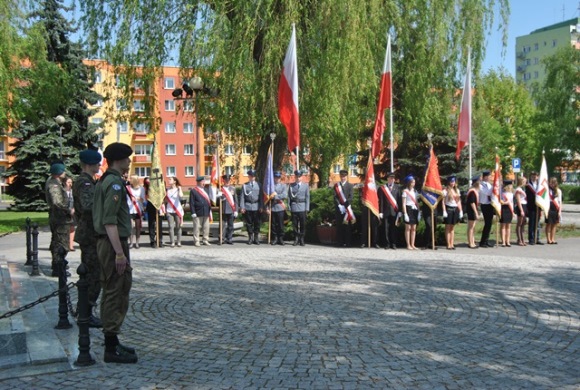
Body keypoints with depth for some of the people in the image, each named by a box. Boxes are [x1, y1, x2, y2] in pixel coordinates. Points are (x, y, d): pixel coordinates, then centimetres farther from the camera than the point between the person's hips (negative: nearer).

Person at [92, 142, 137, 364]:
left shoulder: (103, 181, 16)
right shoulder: (115, 183, -15)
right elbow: (110, 221, -22)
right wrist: (119, 252, -23)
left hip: (105, 243, 10)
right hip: (114, 244, -10)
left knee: (112, 293, 16)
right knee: (116, 294, -6)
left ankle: (112, 343, 24)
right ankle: (111, 349, -1)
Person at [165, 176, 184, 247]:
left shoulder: (178, 189, 0)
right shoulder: (168, 190, 10)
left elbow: (181, 196, -22)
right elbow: (166, 201, 14)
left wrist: (179, 188, -11)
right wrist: (165, 209, 7)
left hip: (177, 210, -2)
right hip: (169, 211, 2)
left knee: (178, 226, 1)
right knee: (171, 227, -3)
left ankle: (178, 241, 7)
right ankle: (172, 242, -2)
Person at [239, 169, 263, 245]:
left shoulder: (258, 185, 8)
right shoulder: (245, 185, 6)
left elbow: (261, 196, 6)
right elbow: (242, 197, 3)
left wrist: (261, 207, -1)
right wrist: (242, 207, -4)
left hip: (257, 207, 0)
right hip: (248, 207, 0)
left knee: (257, 223, 2)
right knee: (249, 223, 4)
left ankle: (256, 238, 10)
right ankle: (250, 238, 13)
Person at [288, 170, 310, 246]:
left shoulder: (306, 186, 8)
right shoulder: (291, 186, 8)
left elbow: (307, 197, 6)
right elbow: (289, 197, 7)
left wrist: (307, 208, -1)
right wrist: (289, 207, 0)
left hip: (302, 208, 0)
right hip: (294, 207, 0)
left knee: (303, 224, -1)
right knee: (295, 224, 3)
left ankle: (302, 240, 6)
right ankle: (296, 239, 10)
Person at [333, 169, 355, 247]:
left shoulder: (350, 186, 7)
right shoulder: (336, 186, 12)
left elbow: (351, 198, -2)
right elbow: (335, 197, 4)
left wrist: (345, 206, -11)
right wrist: (339, 206, -10)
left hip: (348, 208, -1)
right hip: (339, 208, 1)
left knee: (348, 226, -4)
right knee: (340, 226, 0)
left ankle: (348, 242, -1)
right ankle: (341, 242, 2)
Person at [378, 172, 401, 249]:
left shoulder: (397, 187, 8)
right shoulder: (383, 188, 5)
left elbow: (399, 199, 6)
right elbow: (381, 200, 3)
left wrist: (400, 211, -1)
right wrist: (380, 212, -3)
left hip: (394, 211, 0)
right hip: (386, 211, 0)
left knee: (394, 228, 1)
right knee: (386, 228, 1)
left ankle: (394, 244, 8)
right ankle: (388, 244, 8)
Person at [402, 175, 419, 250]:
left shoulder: (414, 191, 16)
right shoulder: (405, 191, -4)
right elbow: (403, 204, -8)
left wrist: (418, 211, 9)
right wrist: (405, 214, -15)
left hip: (414, 210, 6)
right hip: (408, 209, -6)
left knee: (414, 228, 4)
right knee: (408, 228, -4)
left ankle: (412, 245, 8)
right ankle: (408, 245, -2)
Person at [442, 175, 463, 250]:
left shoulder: (457, 190, 13)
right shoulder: (445, 190, -4)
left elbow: (459, 201, 15)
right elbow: (443, 202, -8)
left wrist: (460, 211, 9)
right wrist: (444, 211, -15)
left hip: (455, 209, 5)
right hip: (448, 209, -5)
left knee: (452, 228, 7)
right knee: (448, 228, -2)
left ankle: (452, 244, 8)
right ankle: (448, 245, -1)